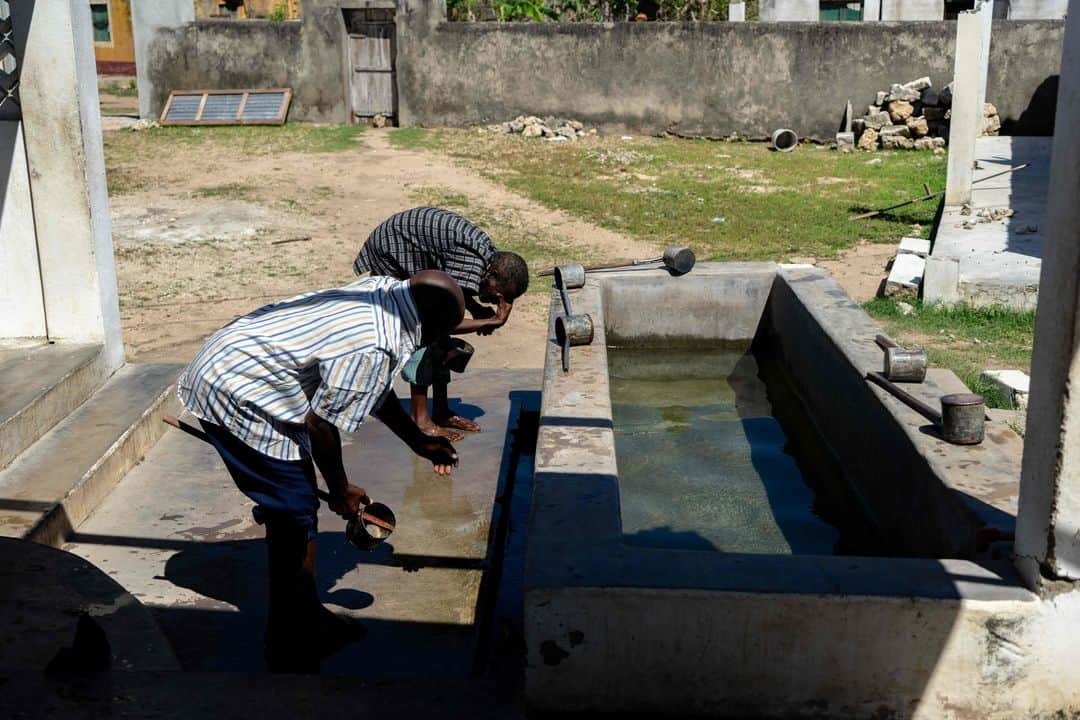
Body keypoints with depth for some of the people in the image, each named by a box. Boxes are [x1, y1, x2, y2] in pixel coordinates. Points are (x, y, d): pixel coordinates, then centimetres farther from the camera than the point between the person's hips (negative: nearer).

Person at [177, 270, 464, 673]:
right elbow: (322, 423, -19)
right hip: (238, 399, -10)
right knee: (296, 519, -2)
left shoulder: (383, 293, 1)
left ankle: (308, 622, 32)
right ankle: (293, 658, 9)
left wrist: (418, 442, 18)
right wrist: (340, 491, -4)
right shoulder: (372, 347, -28)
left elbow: (374, 390, 14)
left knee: (297, 510, 18)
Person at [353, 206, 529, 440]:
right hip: (390, 254, -9)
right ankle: (420, 419, -6)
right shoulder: (471, 262, -34)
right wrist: (494, 321, -25)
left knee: (439, 338, 7)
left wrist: (478, 311, -9)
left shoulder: (488, 254, -7)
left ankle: (441, 412, 15)